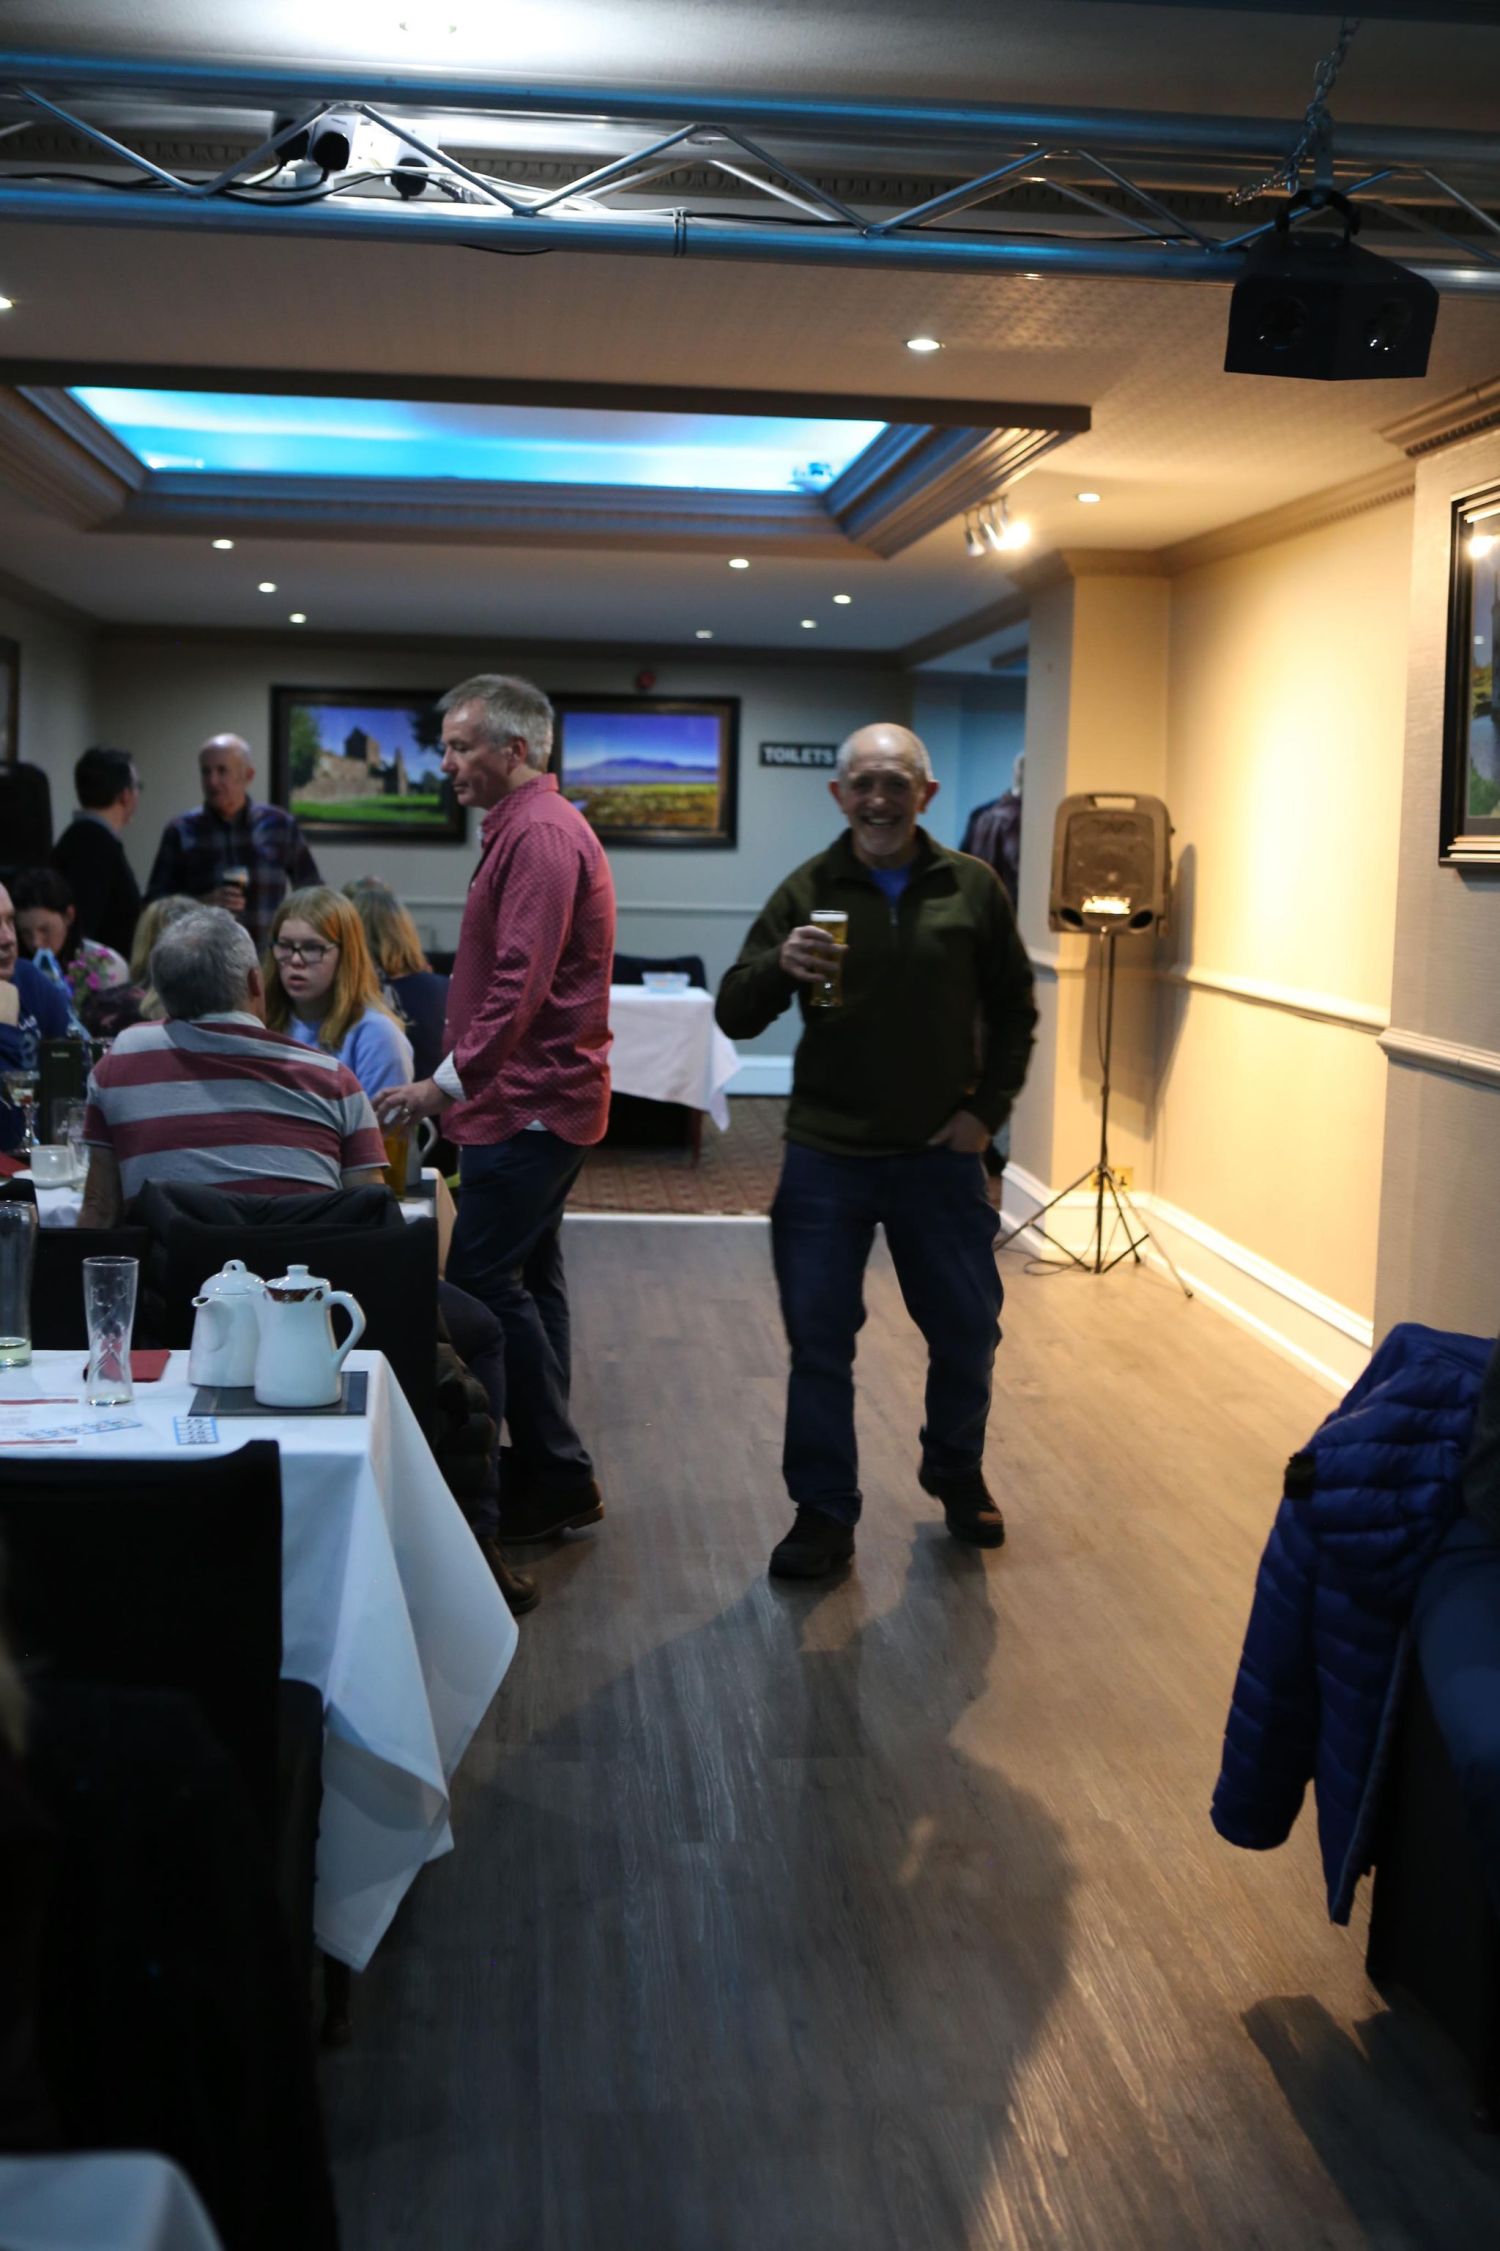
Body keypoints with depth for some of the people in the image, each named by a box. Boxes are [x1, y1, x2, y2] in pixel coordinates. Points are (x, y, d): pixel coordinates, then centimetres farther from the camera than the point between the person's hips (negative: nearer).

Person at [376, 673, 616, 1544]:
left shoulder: (541, 835, -16)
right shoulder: (528, 826, 18)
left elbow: (521, 982, -25)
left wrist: (450, 1080, -22)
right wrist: (462, 1081, 19)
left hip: (530, 1103, -11)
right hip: (536, 1099, 11)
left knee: (484, 1278, -9)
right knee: (526, 1278, 14)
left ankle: (559, 1481, -2)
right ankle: (550, 1478, 22)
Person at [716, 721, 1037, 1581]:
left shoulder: (972, 888, 0)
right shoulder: (807, 892, -2)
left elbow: (1014, 1008, 9)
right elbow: (734, 1018, -5)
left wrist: (988, 1108, -1)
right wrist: (779, 966, -25)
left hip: (941, 1155, 1)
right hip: (827, 1156, -1)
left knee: (967, 1331, 12)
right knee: (819, 1340, 3)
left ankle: (958, 1476, 37)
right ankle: (825, 1513, 18)